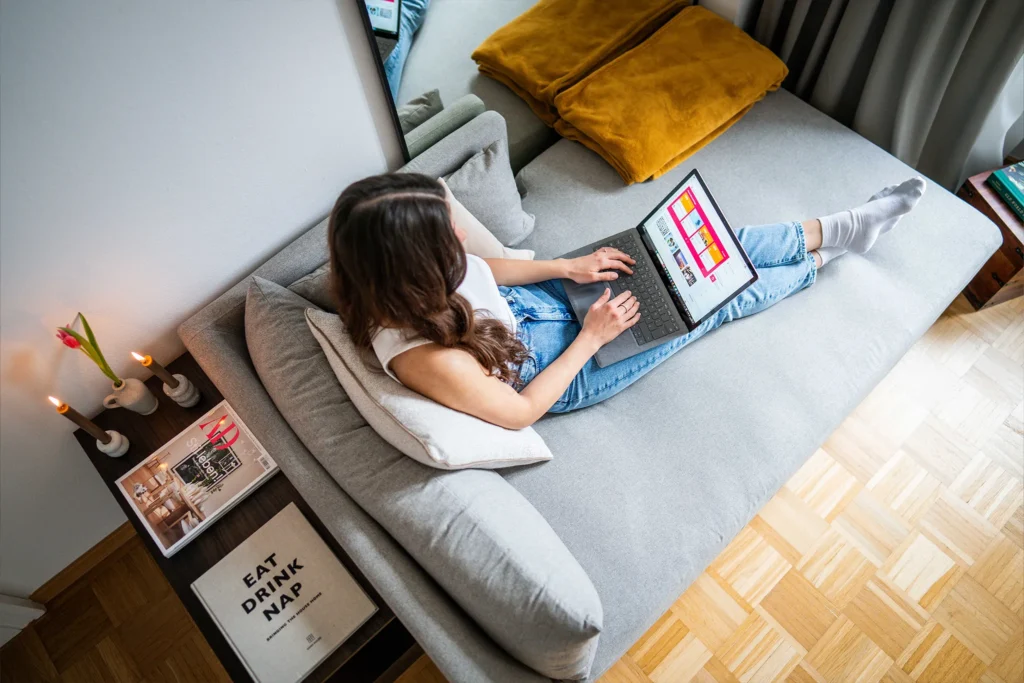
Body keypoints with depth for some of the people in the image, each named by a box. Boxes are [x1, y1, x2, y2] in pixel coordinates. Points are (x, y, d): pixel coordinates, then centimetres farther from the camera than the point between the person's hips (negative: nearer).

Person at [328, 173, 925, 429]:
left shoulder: (407, 279, -18)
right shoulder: (425, 357, -38)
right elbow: (520, 411, -23)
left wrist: (569, 266, -7)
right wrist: (592, 336, -19)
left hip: (536, 300, 6)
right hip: (565, 373, -6)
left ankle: (837, 229, 23)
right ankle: (824, 260, 31)